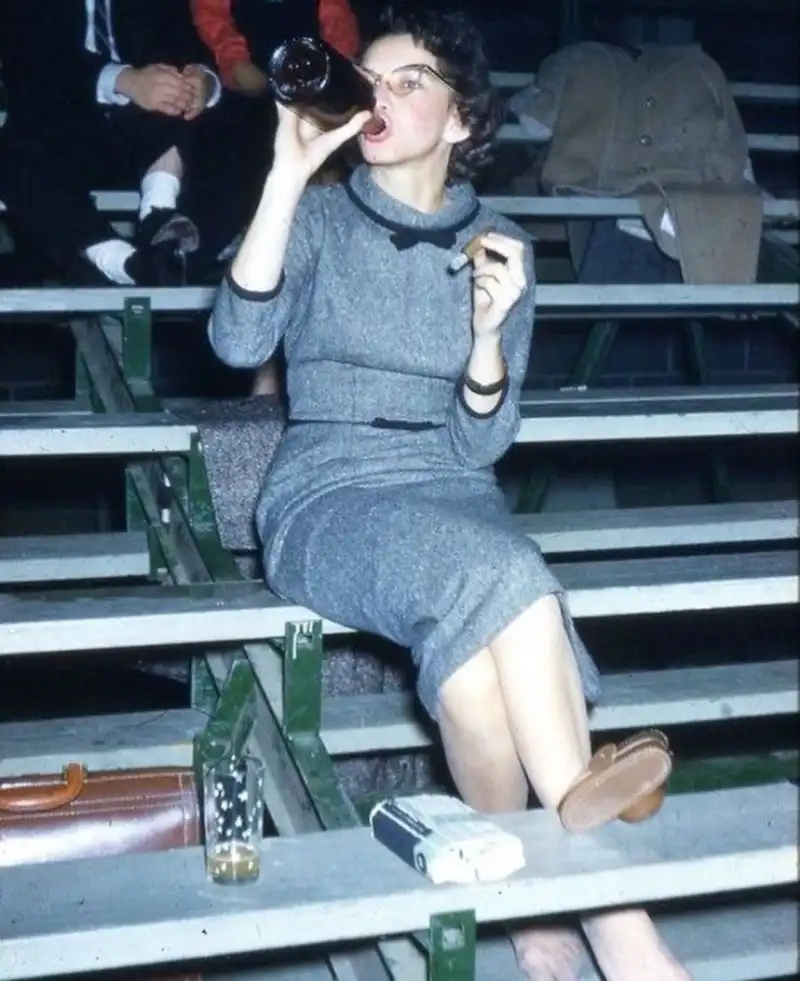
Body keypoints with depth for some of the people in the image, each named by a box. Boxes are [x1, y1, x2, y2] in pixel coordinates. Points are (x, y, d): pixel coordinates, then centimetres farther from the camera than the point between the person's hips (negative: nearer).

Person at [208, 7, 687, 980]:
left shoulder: (499, 246, 8)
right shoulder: (319, 218, 4)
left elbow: (477, 444, 2)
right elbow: (238, 341, -16)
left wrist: (489, 333, -17)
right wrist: (288, 173, -19)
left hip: (452, 494, 2)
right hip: (326, 497, -2)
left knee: (472, 646, -33)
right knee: (497, 573, -33)